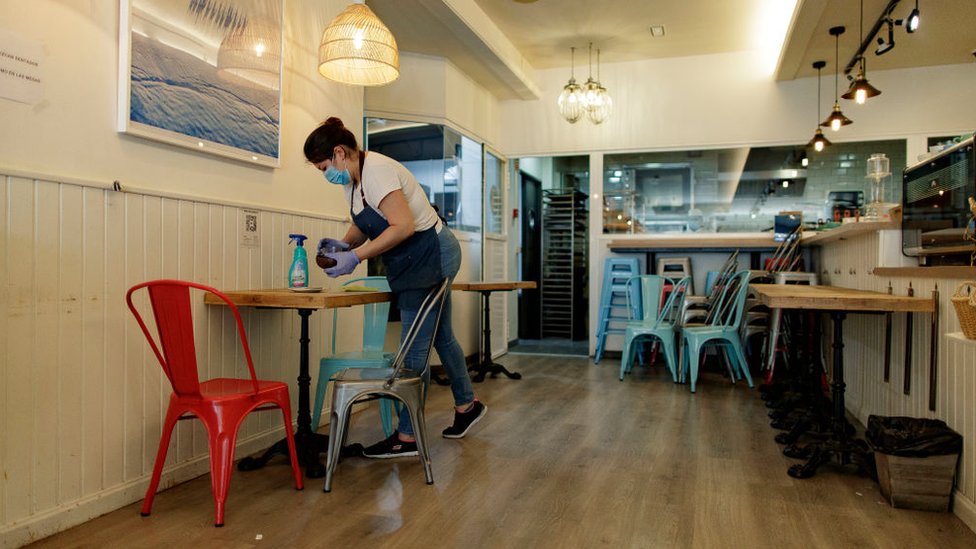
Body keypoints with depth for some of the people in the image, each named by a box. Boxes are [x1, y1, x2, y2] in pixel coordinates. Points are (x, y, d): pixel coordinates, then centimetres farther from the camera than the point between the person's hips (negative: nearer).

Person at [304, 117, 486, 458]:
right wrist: (343, 243, -4)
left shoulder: (376, 171, -22)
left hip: (432, 255, -10)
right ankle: (467, 405, 36)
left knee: (414, 348, -7)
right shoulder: (353, 179, 8)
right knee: (440, 337, 19)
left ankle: (406, 437, 3)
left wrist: (355, 257, -28)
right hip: (423, 261, 10)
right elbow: (363, 224, 16)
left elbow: (403, 226, -29)